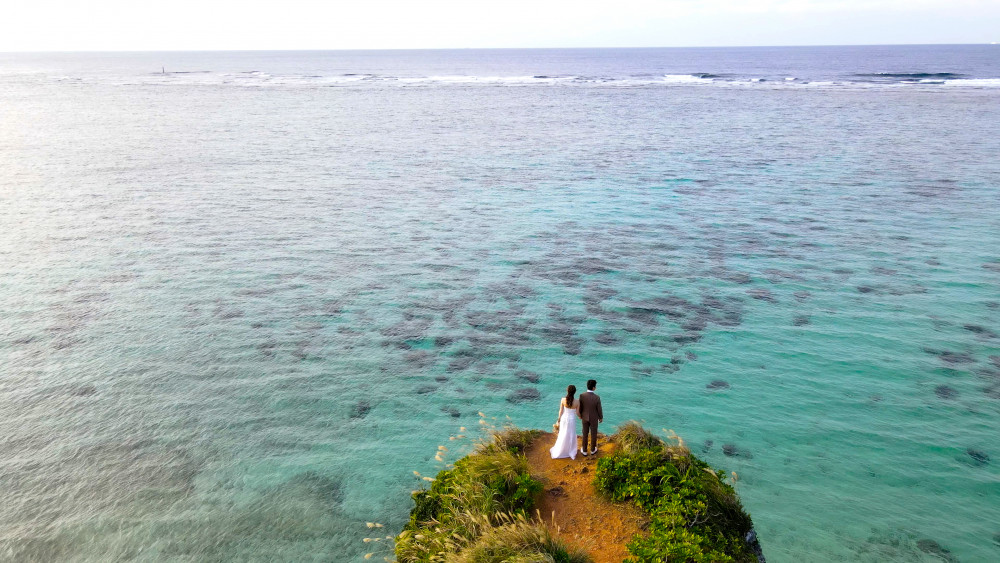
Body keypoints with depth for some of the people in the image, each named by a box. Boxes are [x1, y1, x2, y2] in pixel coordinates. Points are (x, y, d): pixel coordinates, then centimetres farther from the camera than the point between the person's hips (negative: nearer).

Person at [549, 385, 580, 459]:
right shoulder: (577, 401, -23)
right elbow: (577, 413, -11)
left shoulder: (563, 400, -20)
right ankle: (571, 452, 33)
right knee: (571, 436, 18)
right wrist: (580, 417, 13)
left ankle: (559, 451, 36)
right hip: (572, 420, -2)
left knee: (562, 435, 21)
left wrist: (559, 419, 8)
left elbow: (561, 411, -9)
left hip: (564, 419, 2)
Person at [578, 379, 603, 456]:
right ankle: (592, 450, 38)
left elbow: (580, 407, -11)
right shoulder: (597, 397, -31)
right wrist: (601, 417, 3)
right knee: (593, 434, 20)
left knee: (585, 433, 19)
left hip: (585, 417, 2)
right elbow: (599, 409, -17)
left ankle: (584, 450, 32)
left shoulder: (582, 396, -25)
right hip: (594, 418, -2)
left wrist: (580, 415, 11)